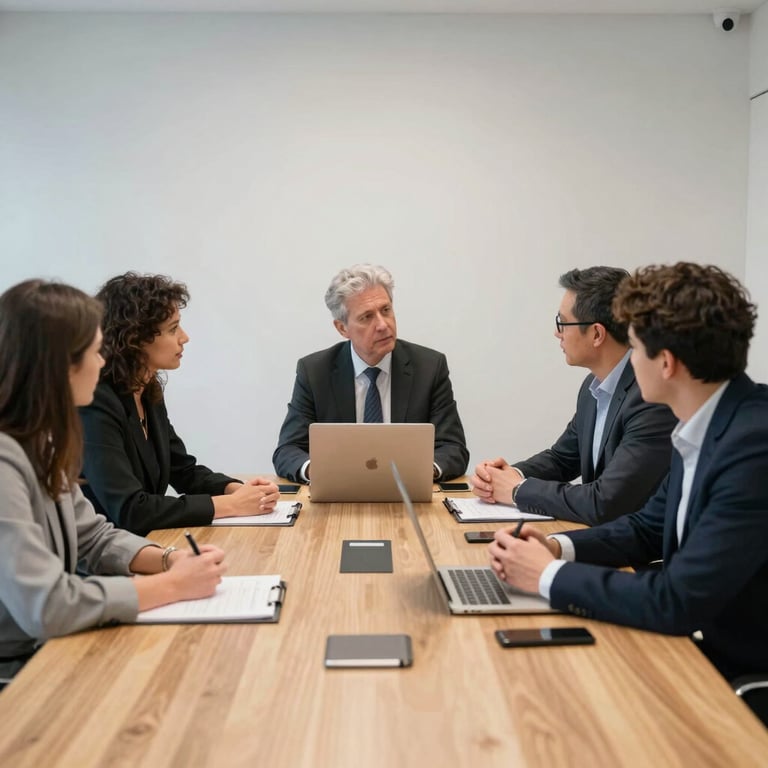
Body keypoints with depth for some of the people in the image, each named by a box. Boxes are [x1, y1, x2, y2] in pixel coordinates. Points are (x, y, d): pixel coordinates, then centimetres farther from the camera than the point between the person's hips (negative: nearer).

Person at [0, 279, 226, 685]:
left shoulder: (40, 442, 4)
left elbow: (95, 537, 11)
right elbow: (44, 607, -30)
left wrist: (167, 559, -7)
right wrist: (173, 584, -20)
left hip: (47, 651, 8)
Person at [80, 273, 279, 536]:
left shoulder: (148, 392, 5)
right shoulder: (94, 404, -21)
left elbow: (184, 471, 13)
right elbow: (129, 510, -27)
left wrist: (238, 490, -6)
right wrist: (230, 504, -22)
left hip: (146, 543, 7)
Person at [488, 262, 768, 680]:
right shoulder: (706, 425, 0)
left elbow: (679, 601, -28)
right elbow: (650, 527, 10)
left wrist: (549, 575, -17)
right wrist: (557, 548, -6)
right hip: (703, 644, 7)